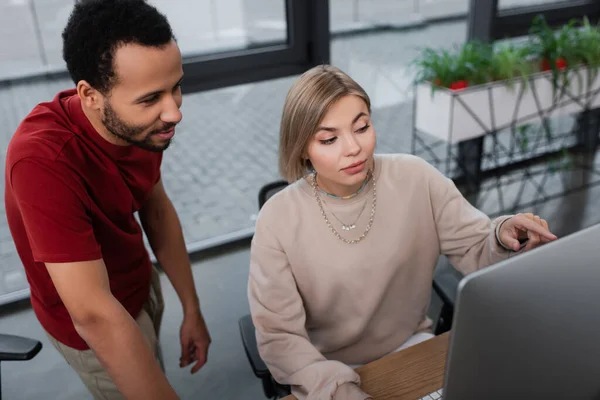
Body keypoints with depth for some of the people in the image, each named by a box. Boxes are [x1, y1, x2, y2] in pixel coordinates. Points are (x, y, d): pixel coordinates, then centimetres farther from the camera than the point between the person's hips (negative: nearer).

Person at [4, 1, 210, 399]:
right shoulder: (43, 159, -39)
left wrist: (192, 309, -3)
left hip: (141, 281, 6)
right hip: (99, 327, -6)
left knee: (153, 368, 28)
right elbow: (95, 316, -39)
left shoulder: (141, 122, -18)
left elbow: (158, 210, -4)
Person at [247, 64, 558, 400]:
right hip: (327, 369, -1)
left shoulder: (416, 178, -11)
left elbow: (476, 254, -4)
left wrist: (504, 238, -27)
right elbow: (277, 336, -14)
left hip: (410, 344, 2)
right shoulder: (278, 220, -17)